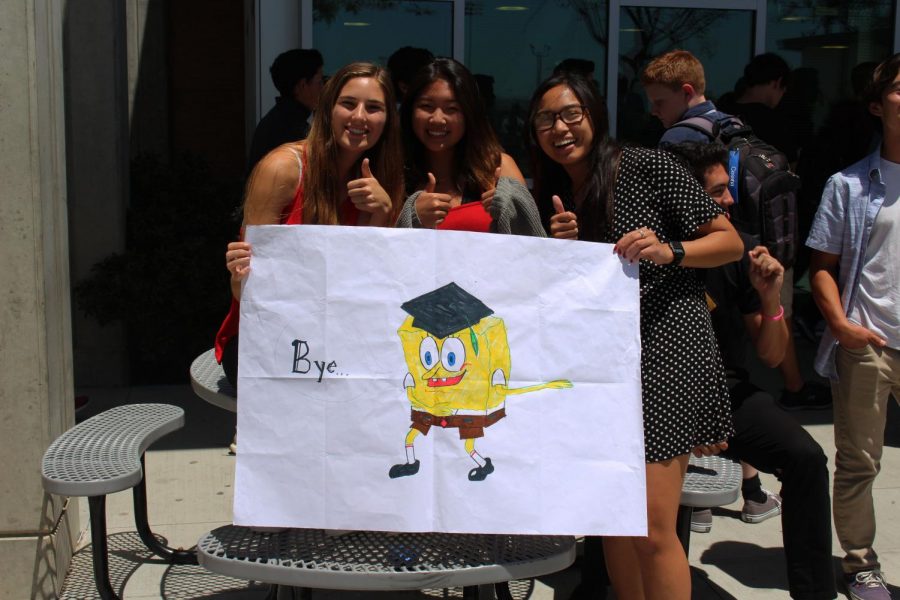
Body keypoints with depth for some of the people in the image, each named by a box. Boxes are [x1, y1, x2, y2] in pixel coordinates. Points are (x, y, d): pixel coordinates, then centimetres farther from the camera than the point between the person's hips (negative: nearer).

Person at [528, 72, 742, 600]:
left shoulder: (648, 167, -5)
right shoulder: (553, 198, 13)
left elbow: (731, 242, -3)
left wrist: (670, 251, -21)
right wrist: (561, 247, -5)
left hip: (666, 345, -6)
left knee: (652, 530, -11)